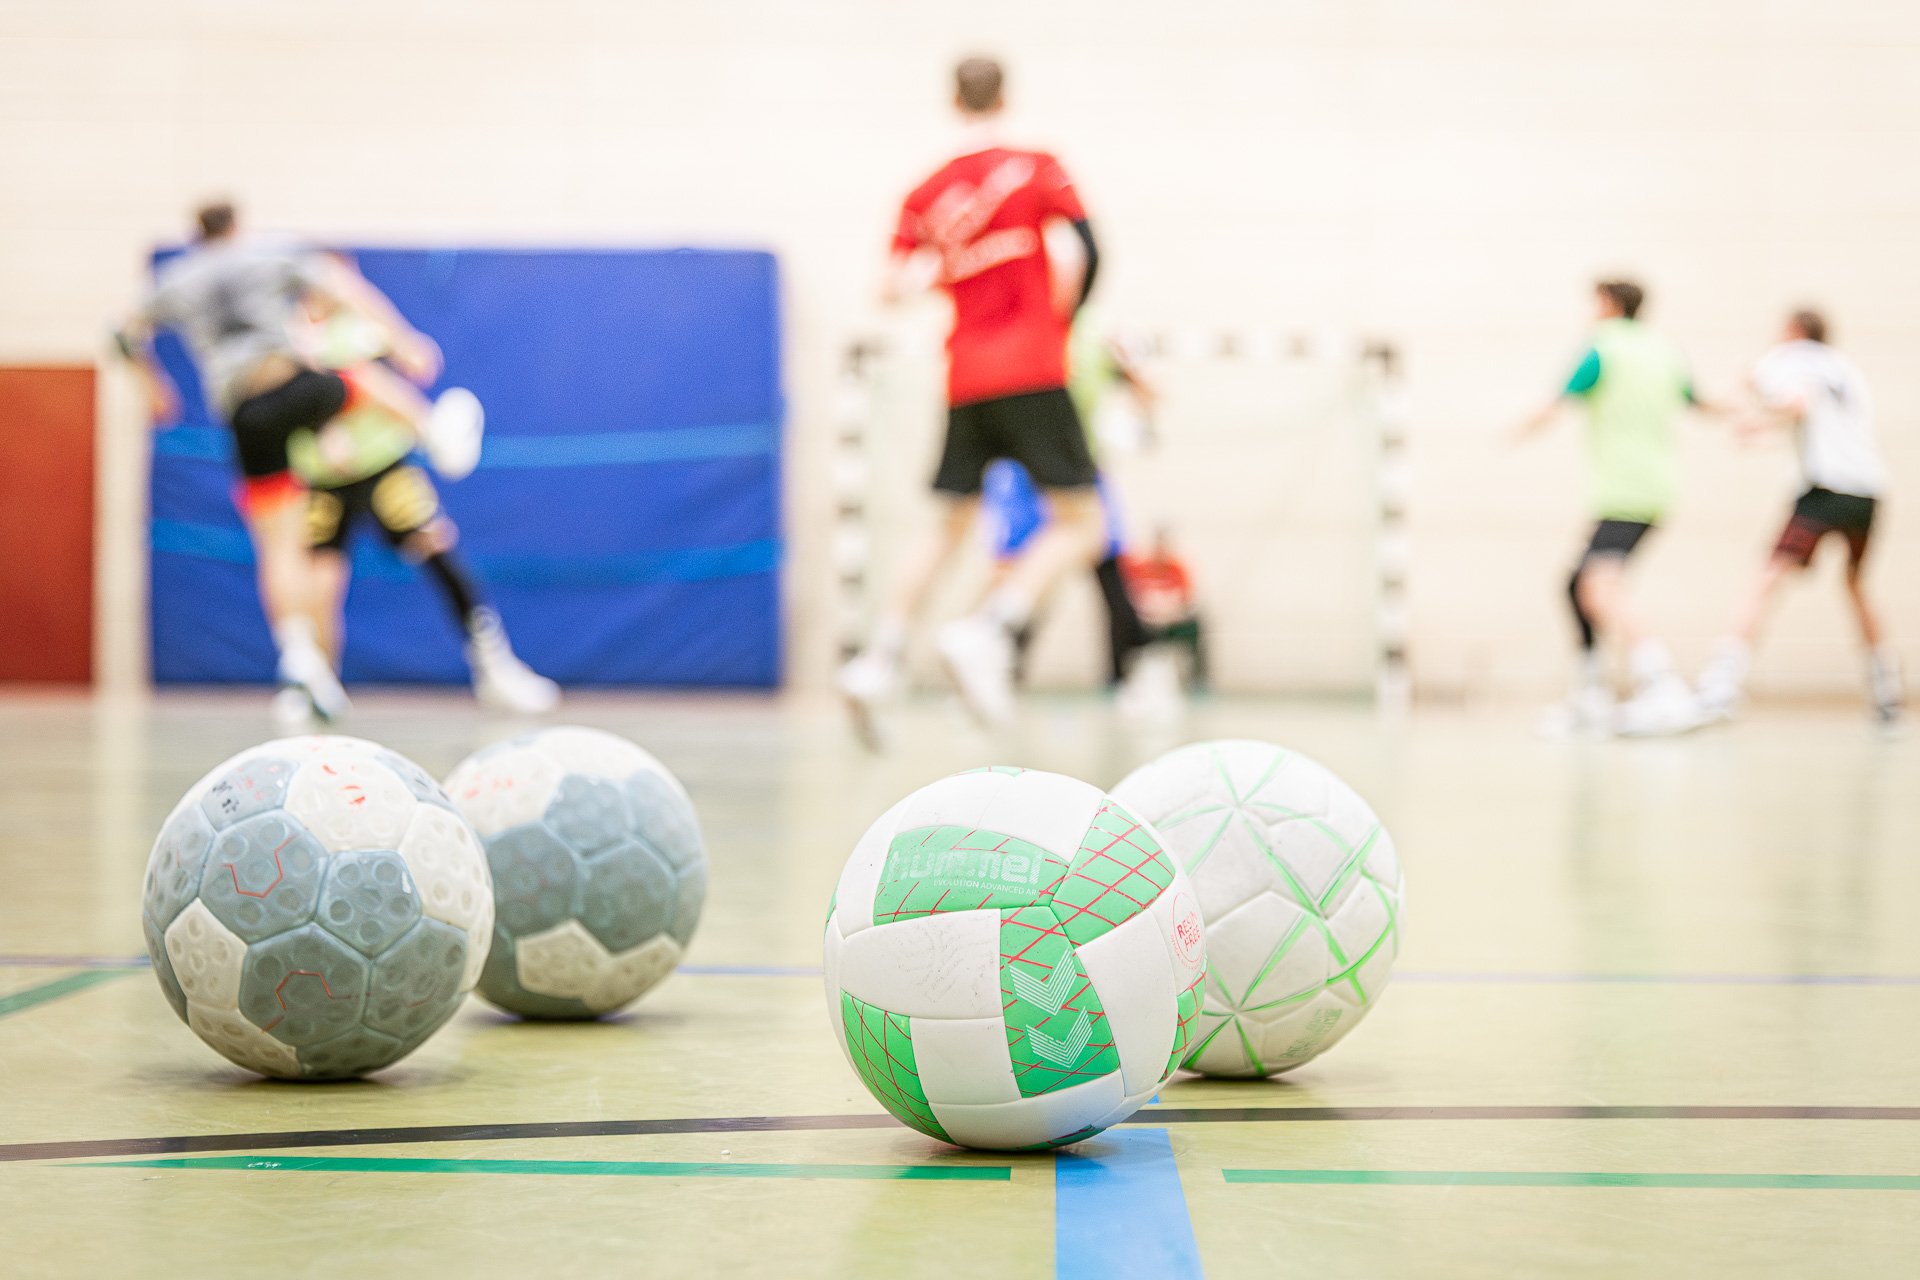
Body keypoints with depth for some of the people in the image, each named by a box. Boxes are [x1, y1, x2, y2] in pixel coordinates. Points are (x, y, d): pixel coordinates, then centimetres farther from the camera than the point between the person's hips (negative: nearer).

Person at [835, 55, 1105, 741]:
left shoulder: (927, 195, 9)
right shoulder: (1036, 168, 0)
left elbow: (894, 288, 0)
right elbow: (1088, 252, -9)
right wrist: (1060, 317, 7)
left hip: (966, 380, 5)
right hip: (1032, 374, -5)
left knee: (950, 529, 16)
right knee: (1080, 524, -1)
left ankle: (876, 663, 6)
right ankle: (986, 631, -20)